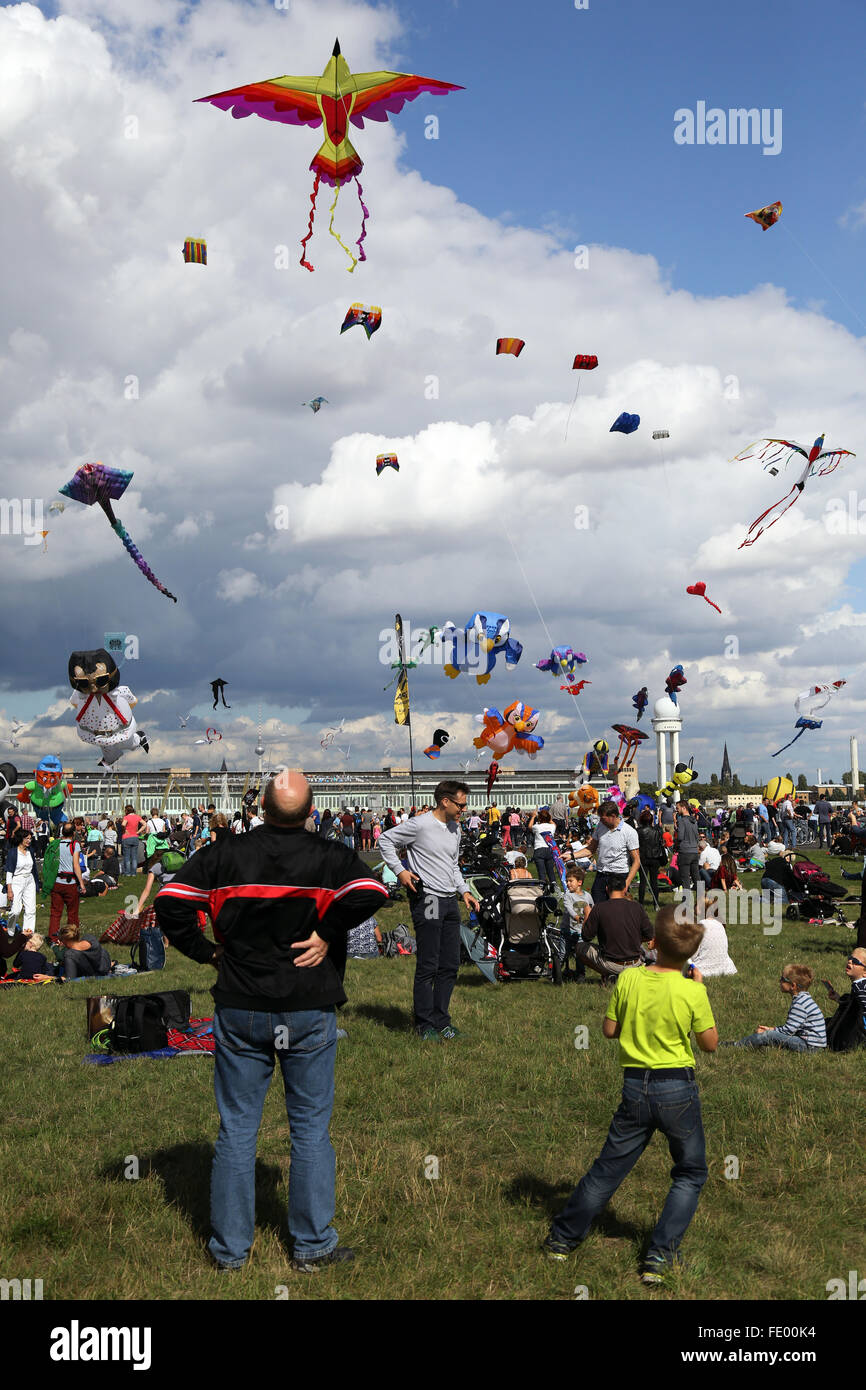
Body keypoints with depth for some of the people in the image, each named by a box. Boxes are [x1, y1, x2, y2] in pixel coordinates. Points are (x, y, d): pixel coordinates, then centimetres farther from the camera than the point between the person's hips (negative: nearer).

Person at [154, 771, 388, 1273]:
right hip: (310, 1011, -1)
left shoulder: (226, 853, -2)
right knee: (311, 1130, 10)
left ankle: (231, 1248, 18)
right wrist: (327, 934, -11)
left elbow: (170, 902, -8)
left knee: (237, 1129, 10)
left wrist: (205, 951, 2)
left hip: (239, 1009, 1)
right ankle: (313, 1246, 16)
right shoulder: (329, 856, -7)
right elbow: (371, 892, -23)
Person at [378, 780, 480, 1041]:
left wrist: (464, 891, 16)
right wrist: (399, 871, -10)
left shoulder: (455, 828, 15)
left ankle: (441, 1019, 19)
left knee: (450, 965, 9)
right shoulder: (420, 825, -10)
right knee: (428, 965, -5)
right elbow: (385, 839, -4)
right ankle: (425, 1025, 4)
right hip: (427, 900, -8)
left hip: (450, 901, 8)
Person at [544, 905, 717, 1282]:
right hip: (678, 1089, -3)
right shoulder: (692, 991, -14)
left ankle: (563, 1237, 24)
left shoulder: (628, 979, -7)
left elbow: (609, 1029, 3)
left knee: (608, 1167, 16)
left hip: (635, 1087, 3)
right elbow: (710, 1044, -2)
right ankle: (660, 1255, 6)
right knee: (690, 1173, 15)